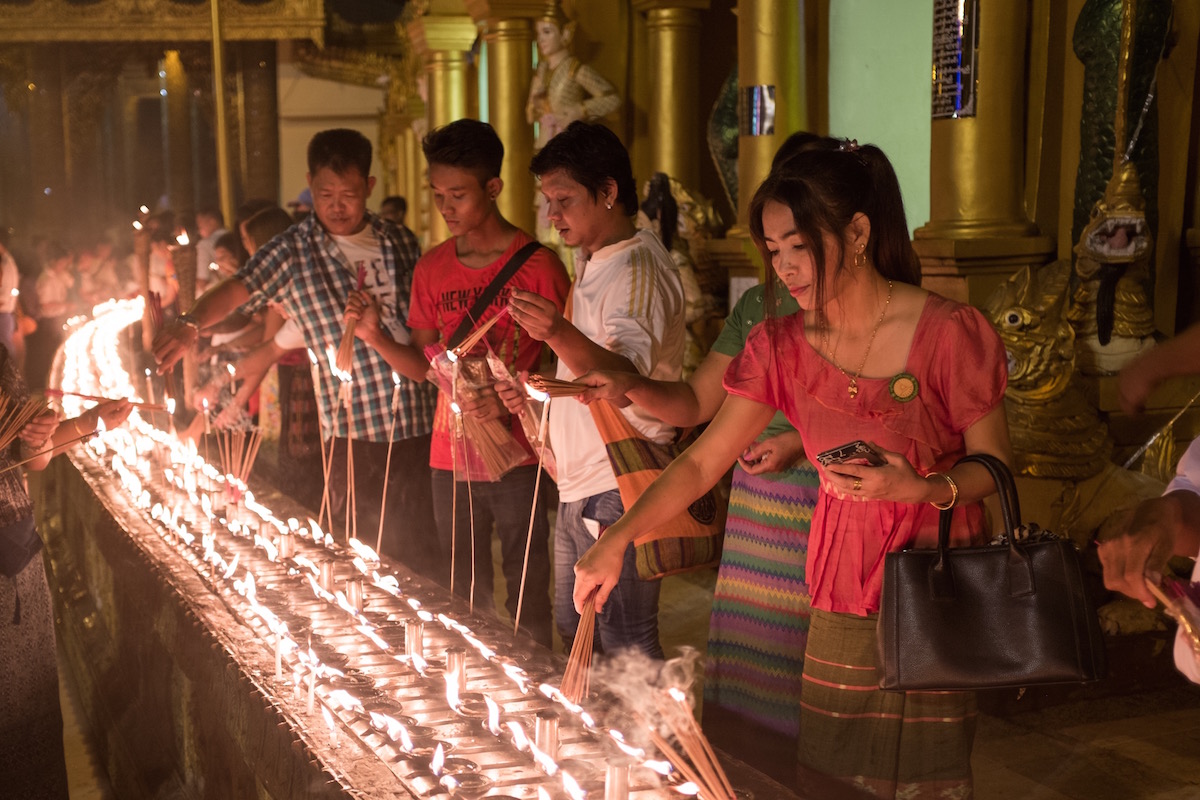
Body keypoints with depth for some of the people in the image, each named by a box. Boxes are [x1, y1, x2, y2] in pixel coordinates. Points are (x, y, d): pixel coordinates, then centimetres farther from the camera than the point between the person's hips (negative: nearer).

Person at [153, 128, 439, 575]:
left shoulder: (399, 242, 9)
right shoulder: (294, 252, -2)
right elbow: (236, 289, -16)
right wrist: (191, 323, -35)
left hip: (420, 423, 3)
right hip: (354, 432, -3)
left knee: (421, 554, 9)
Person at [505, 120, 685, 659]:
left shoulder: (638, 268, -16)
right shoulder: (592, 265, 16)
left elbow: (627, 372, -35)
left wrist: (561, 335, -52)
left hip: (619, 492, -10)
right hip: (578, 489, 10)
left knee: (628, 648, -6)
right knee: (574, 633, 19)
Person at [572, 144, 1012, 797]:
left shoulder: (948, 332, -12)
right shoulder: (782, 347, 1)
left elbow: (993, 466, -4)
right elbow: (702, 460, 1)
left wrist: (921, 487, -24)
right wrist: (615, 541, -9)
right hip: (840, 591, 4)